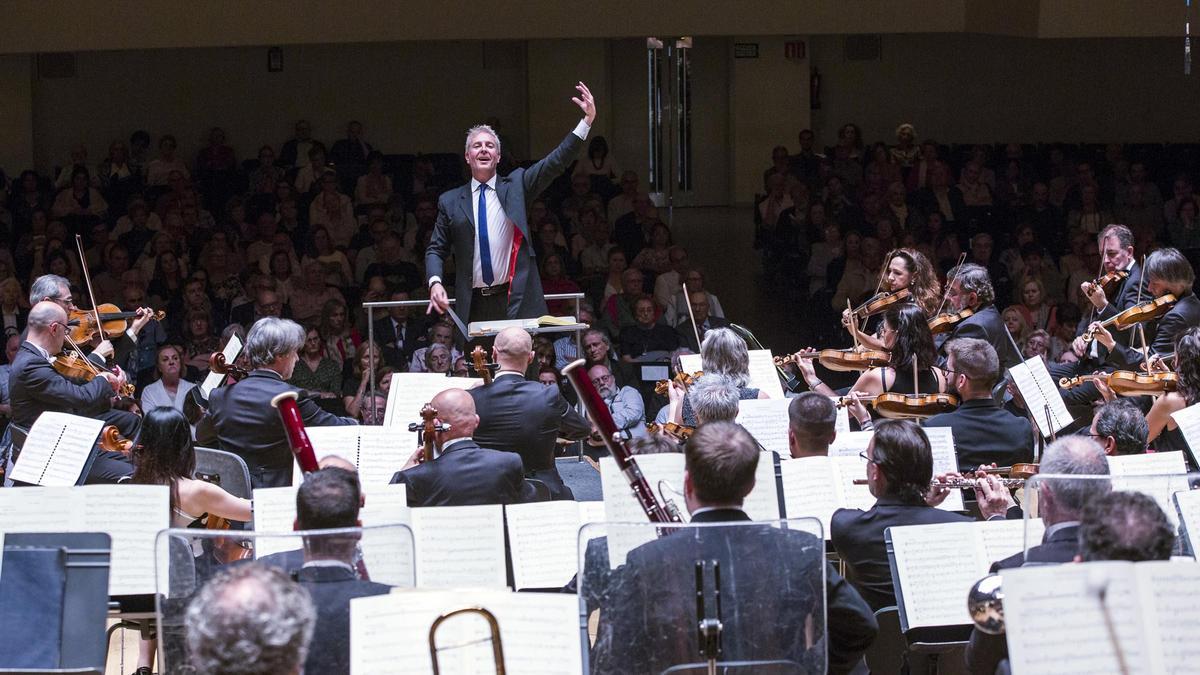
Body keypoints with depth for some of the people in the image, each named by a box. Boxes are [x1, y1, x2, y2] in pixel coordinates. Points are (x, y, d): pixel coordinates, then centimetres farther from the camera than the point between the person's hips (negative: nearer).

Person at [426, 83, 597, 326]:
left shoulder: (516, 186, 9)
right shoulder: (450, 201, 11)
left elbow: (556, 161, -1)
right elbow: (436, 250, 12)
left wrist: (586, 122, -11)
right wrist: (435, 282, -9)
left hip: (516, 302, -1)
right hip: (474, 304, 1)